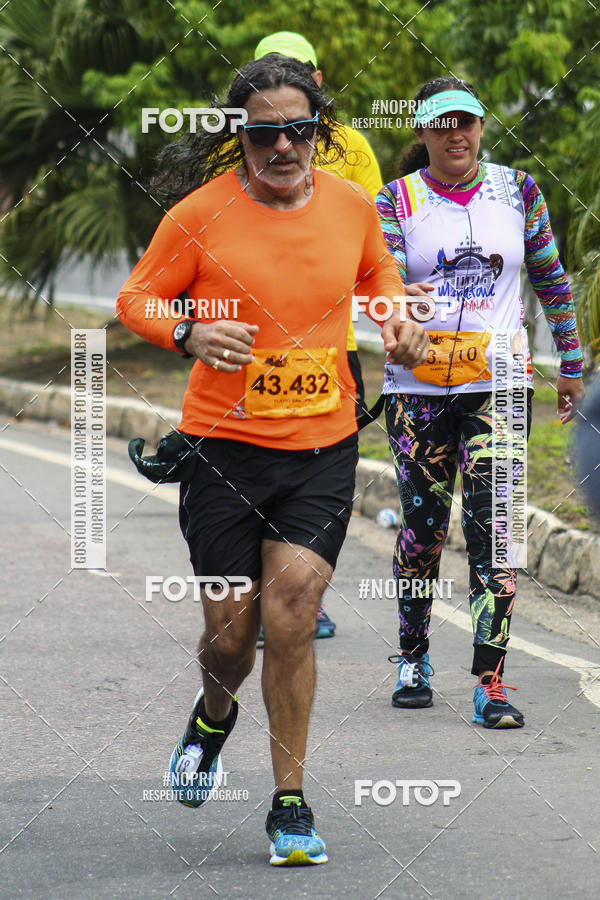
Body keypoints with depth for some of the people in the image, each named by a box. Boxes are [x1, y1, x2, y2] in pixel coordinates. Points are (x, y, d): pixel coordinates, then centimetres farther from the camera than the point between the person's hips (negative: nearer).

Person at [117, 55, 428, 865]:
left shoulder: (353, 206, 2)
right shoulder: (200, 213, -8)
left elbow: (377, 273, 23)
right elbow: (136, 300, 1)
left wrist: (399, 320, 3)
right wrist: (189, 334, -18)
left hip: (323, 448, 1)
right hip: (224, 444, -1)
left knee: (291, 617, -10)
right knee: (231, 631, 4)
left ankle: (290, 802, 4)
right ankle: (214, 715, 42)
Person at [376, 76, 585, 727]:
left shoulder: (515, 191, 5)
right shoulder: (397, 200, 1)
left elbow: (550, 277, 15)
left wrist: (570, 363, 16)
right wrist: (400, 302, -33)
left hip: (499, 384, 0)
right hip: (417, 386, 0)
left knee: (490, 527, -9)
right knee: (422, 526, 6)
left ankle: (489, 684, -10)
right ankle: (412, 658, 28)